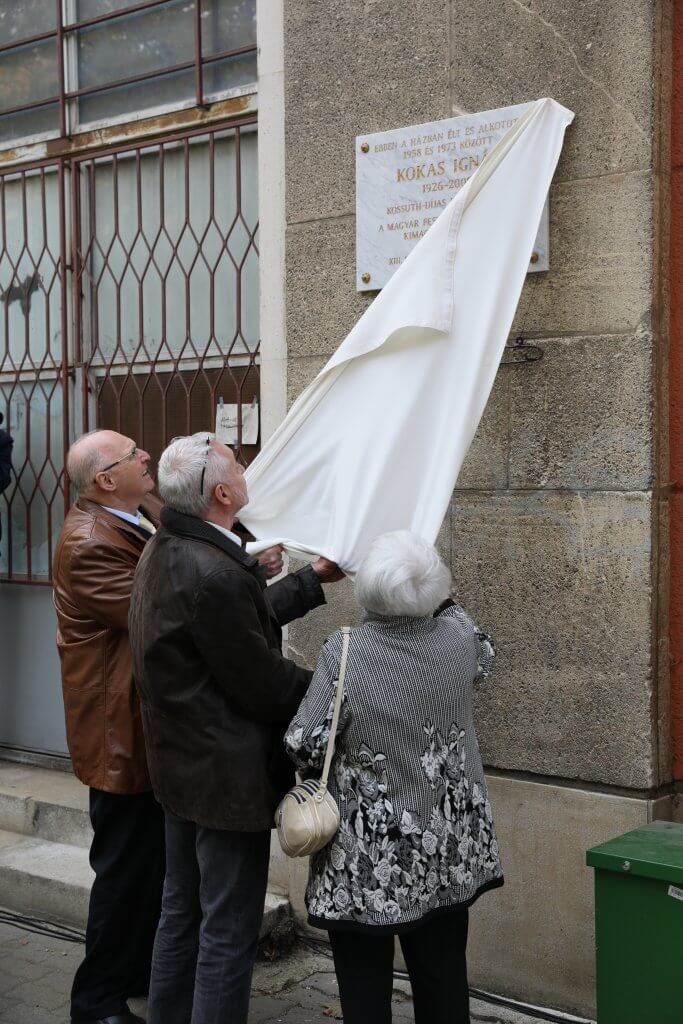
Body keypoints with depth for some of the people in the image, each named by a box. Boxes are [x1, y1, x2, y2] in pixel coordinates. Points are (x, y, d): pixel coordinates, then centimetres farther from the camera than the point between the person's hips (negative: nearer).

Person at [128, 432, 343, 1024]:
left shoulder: (164, 551, 2)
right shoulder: (214, 574, -29)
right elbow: (263, 684, -23)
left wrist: (314, 579, 17)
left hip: (181, 767, 10)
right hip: (228, 776, -10)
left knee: (182, 913, 23)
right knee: (229, 933, 4)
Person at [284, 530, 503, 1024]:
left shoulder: (343, 654, -18)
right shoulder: (457, 639, -7)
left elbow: (304, 748, -13)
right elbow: (485, 657, 18)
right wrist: (443, 602, 27)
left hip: (368, 863, -4)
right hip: (447, 853, 4)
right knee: (444, 975, 16)